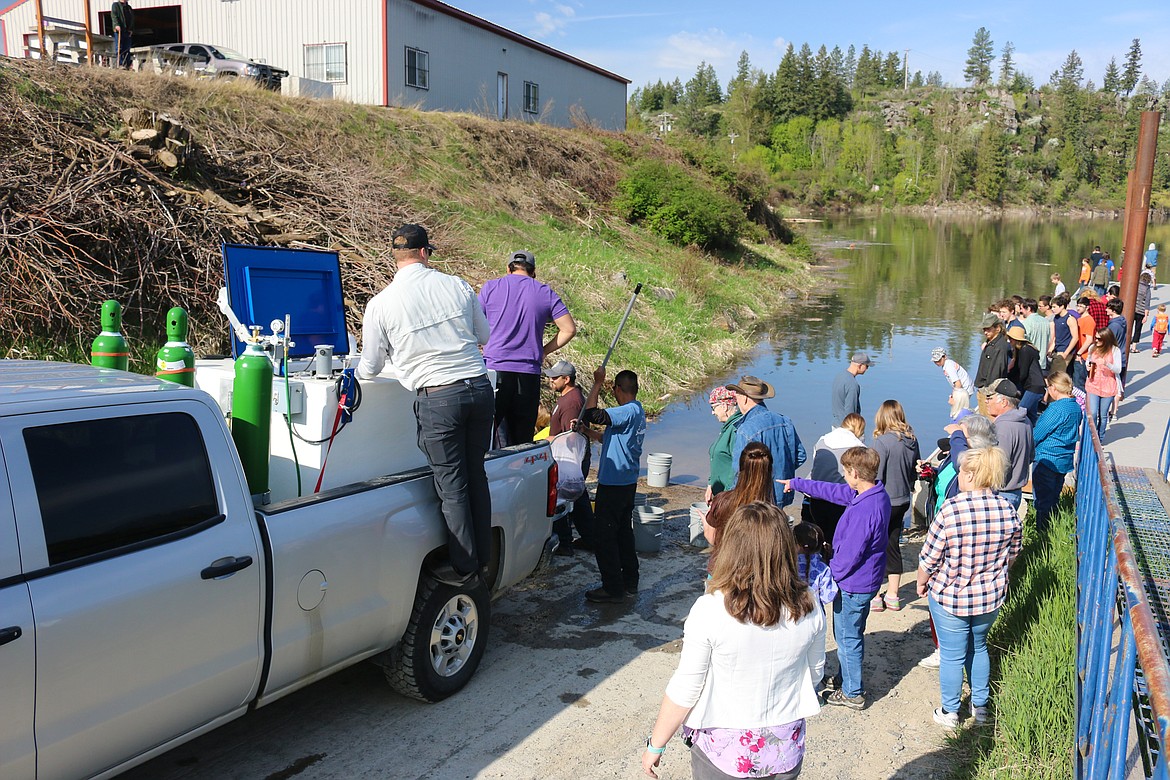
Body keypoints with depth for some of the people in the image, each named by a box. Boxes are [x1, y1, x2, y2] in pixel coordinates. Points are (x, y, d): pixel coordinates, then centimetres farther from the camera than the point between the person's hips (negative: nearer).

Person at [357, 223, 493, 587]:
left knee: (451, 483, 6)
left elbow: (370, 368, 7)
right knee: (475, 474, 17)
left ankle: (463, 567, 17)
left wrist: (358, 371, 30)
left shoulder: (380, 304, -2)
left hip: (437, 397, -3)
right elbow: (484, 336, 16)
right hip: (479, 387, 4)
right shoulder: (458, 286, 4)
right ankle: (482, 557, 28)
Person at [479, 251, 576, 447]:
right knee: (523, 438, 8)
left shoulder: (491, 287, 5)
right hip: (529, 374, 2)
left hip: (494, 370, -1)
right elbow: (569, 329, 5)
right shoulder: (545, 293, 8)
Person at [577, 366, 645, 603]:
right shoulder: (637, 412, 10)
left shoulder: (627, 412, -22)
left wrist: (597, 383, -22)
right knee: (623, 532, 19)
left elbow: (591, 414, -31)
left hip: (613, 484, -10)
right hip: (628, 483, 10)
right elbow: (610, 438, 20)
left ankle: (613, 588, 3)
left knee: (603, 537, -2)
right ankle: (629, 581, 28)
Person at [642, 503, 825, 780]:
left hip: (725, 750, -3)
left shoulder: (710, 611, -24)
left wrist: (655, 745, -3)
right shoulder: (809, 610, -13)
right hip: (787, 748, 3)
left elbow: (684, 690, -17)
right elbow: (815, 672, 4)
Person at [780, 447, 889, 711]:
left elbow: (850, 554, -27)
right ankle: (846, 679, 42)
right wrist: (796, 484, 18)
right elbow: (834, 491, 10)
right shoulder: (876, 494, -2)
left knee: (847, 637, 8)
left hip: (854, 584, -9)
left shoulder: (864, 510, -32)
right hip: (866, 580, 9)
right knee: (851, 634, 25)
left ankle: (853, 694, 23)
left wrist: (831, 574, -9)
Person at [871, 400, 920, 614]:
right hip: (902, 501, 7)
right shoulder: (912, 440, 1)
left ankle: (875, 596, 10)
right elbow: (916, 471, 12)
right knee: (892, 546, 16)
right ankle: (892, 595, 23)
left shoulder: (882, 442, -20)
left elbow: (875, 477, -18)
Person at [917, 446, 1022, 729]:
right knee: (978, 647, 25)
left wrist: (922, 583, 2)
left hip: (949, 598, -4)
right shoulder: (1007, 509, -10)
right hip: (991, 598, 5)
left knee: (952, 655, 12)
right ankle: (980, 706, 40)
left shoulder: (950, 510, -26)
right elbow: (1012, 555, 5)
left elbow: (929, 559, -17)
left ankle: (950, 713, 29)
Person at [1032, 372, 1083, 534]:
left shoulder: (1056, 409, -22)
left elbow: (1037, 434, -17)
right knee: (1054, 497, 19)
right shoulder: (1076, 407, 5)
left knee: (1043, 500, 1)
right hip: (1065, 460, 9)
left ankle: (1042, 532, 6)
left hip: (1046, 460, -9)